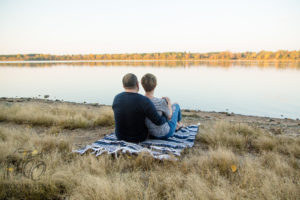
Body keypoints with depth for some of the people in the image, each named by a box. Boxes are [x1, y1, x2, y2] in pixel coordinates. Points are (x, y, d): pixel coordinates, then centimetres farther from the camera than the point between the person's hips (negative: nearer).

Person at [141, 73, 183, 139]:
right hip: (164, 134, -4)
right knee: (175, 105, 18)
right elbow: (169, 116, -13)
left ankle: (176, 126, 52)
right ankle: (178, 123, 49)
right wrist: (169, 103, 4)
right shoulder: (161, 102, -32)